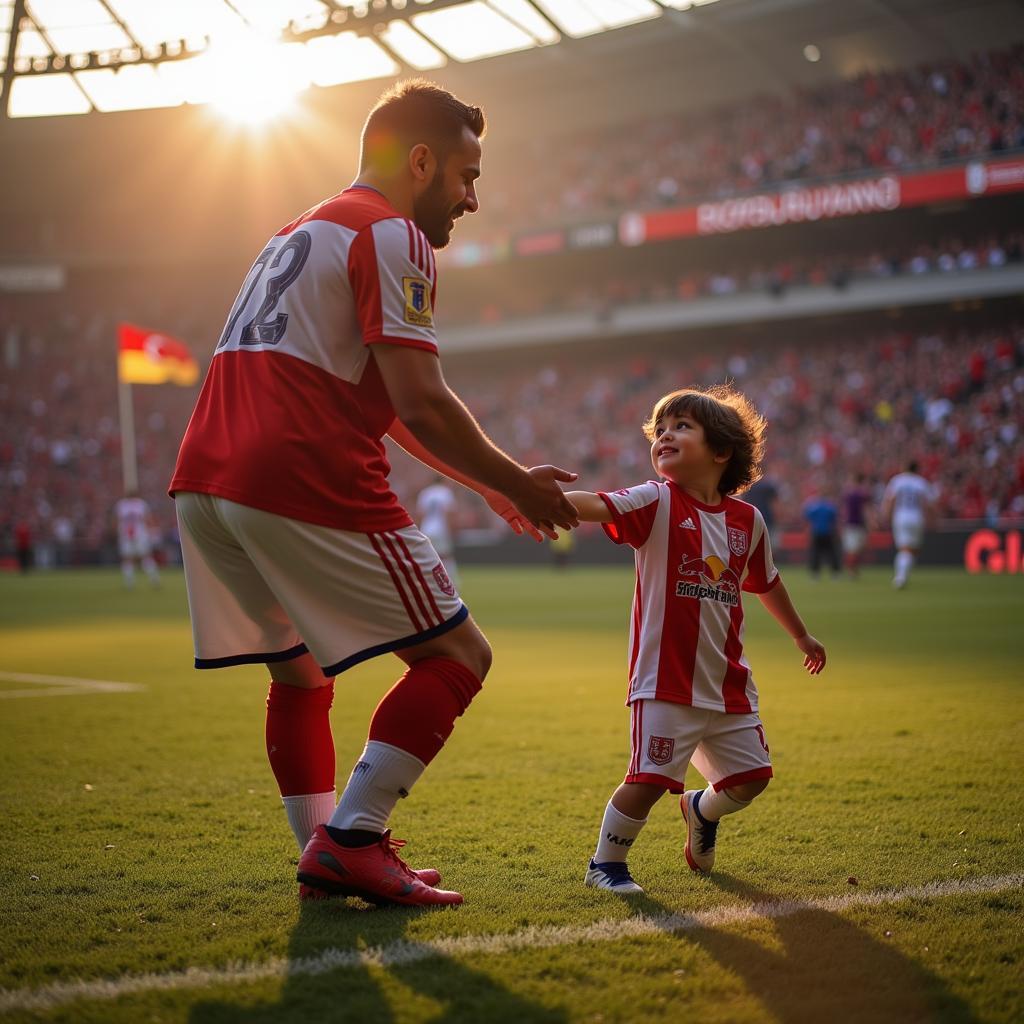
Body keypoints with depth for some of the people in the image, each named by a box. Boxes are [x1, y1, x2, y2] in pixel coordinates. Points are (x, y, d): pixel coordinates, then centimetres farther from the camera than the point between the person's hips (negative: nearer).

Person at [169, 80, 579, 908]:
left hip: (205, 481, 9)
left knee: (299, 675, 21)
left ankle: (323, 855, 18)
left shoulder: (302, 232, 29)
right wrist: (514, 484, 3)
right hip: (303, 487, -9)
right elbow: (421, 405, -11)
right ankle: (349, 841, -6)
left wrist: (485, 484, 31)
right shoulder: (392, 234, -2)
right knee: (456, 656, 0)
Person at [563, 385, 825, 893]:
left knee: (750, 777, 12)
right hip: (666, 677, -5)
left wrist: (801, 635, 36)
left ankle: (701, 811, 44)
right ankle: (604, 864, 8)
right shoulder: (656, 502, -8)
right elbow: (596, 506, -27)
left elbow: (766, 583, 23)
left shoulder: (747, 519, 5)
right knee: (650, 779, -13)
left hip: (727, 680, 5)